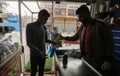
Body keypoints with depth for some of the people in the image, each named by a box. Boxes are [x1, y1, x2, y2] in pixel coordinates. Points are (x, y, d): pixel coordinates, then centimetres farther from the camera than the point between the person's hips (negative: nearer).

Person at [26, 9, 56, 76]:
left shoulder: (44, 27, 5)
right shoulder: (30, 26, -11)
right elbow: (29, 43, -16)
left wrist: (52, 42, -4)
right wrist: (39, 51, -28)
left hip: (43, 54, 5)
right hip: (34, 54, -5)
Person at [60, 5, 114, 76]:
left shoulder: (102, 26, -13)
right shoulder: (82, 27, 6)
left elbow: (110, 44, -11)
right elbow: (75, 37, 20)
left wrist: (108, 60, -16)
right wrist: (63, 37, 11)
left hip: (97, 61, -6)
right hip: (85, 58, 6)